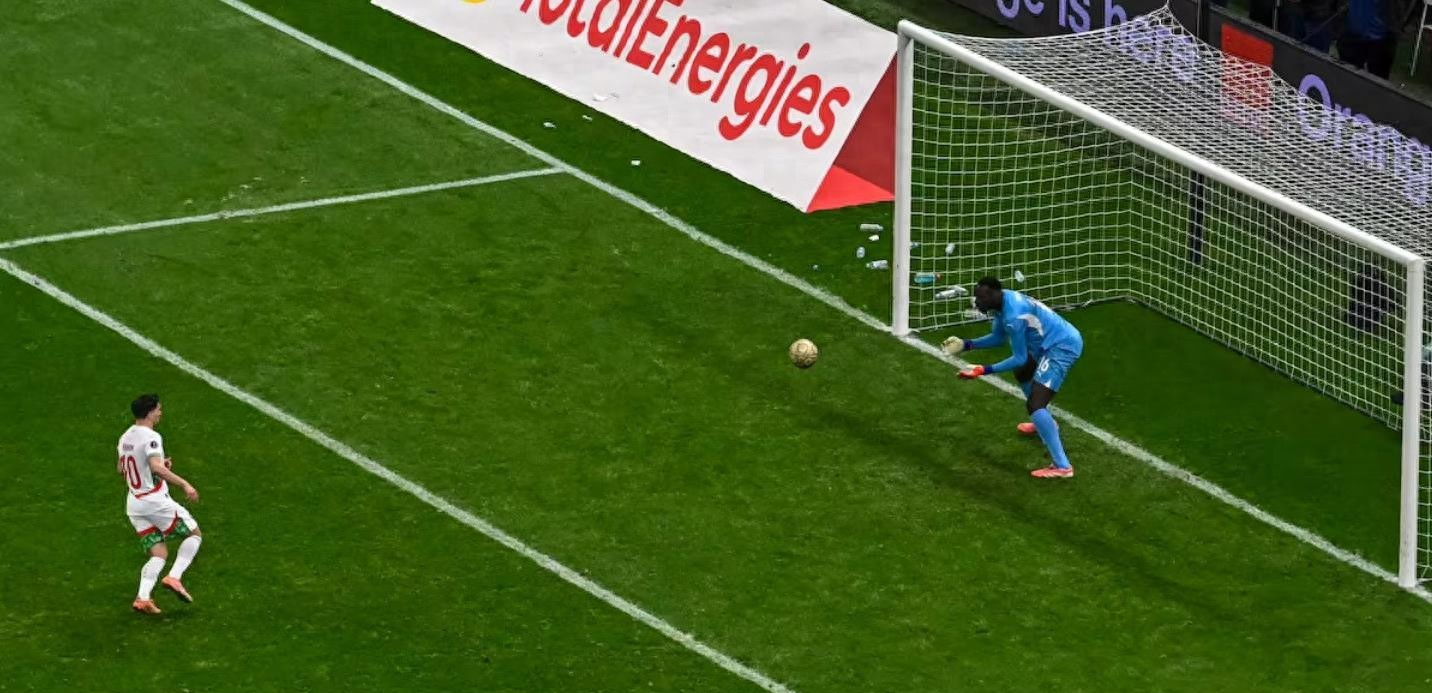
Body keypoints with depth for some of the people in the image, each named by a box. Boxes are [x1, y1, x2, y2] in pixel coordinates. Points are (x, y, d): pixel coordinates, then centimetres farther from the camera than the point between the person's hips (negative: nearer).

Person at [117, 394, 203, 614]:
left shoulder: (126, 437, 11)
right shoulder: (151, 437, -16)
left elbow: (121, 469, 23)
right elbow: (157, 468, -31)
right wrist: (184, 484, -33)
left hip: (134, 503, 8)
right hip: (155, 500, -8)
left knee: (159, 554, 9)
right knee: (194, 533, 8)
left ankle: (143, 597, -10)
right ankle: (174, 577, -6)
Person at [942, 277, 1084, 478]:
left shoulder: (1013, 316, -29)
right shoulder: (1003, 300, 1)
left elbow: (1019, 358, -22)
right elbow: (999, 337, 15)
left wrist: (985, 371, -24)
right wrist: (966, 345, 4)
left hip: (1062, 347, -11)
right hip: (1063, 338, 11)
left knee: (1034, 405, -20)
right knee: (1022, 374, 35)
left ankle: (1062, 466, -26)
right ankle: (1046, 424, 57)